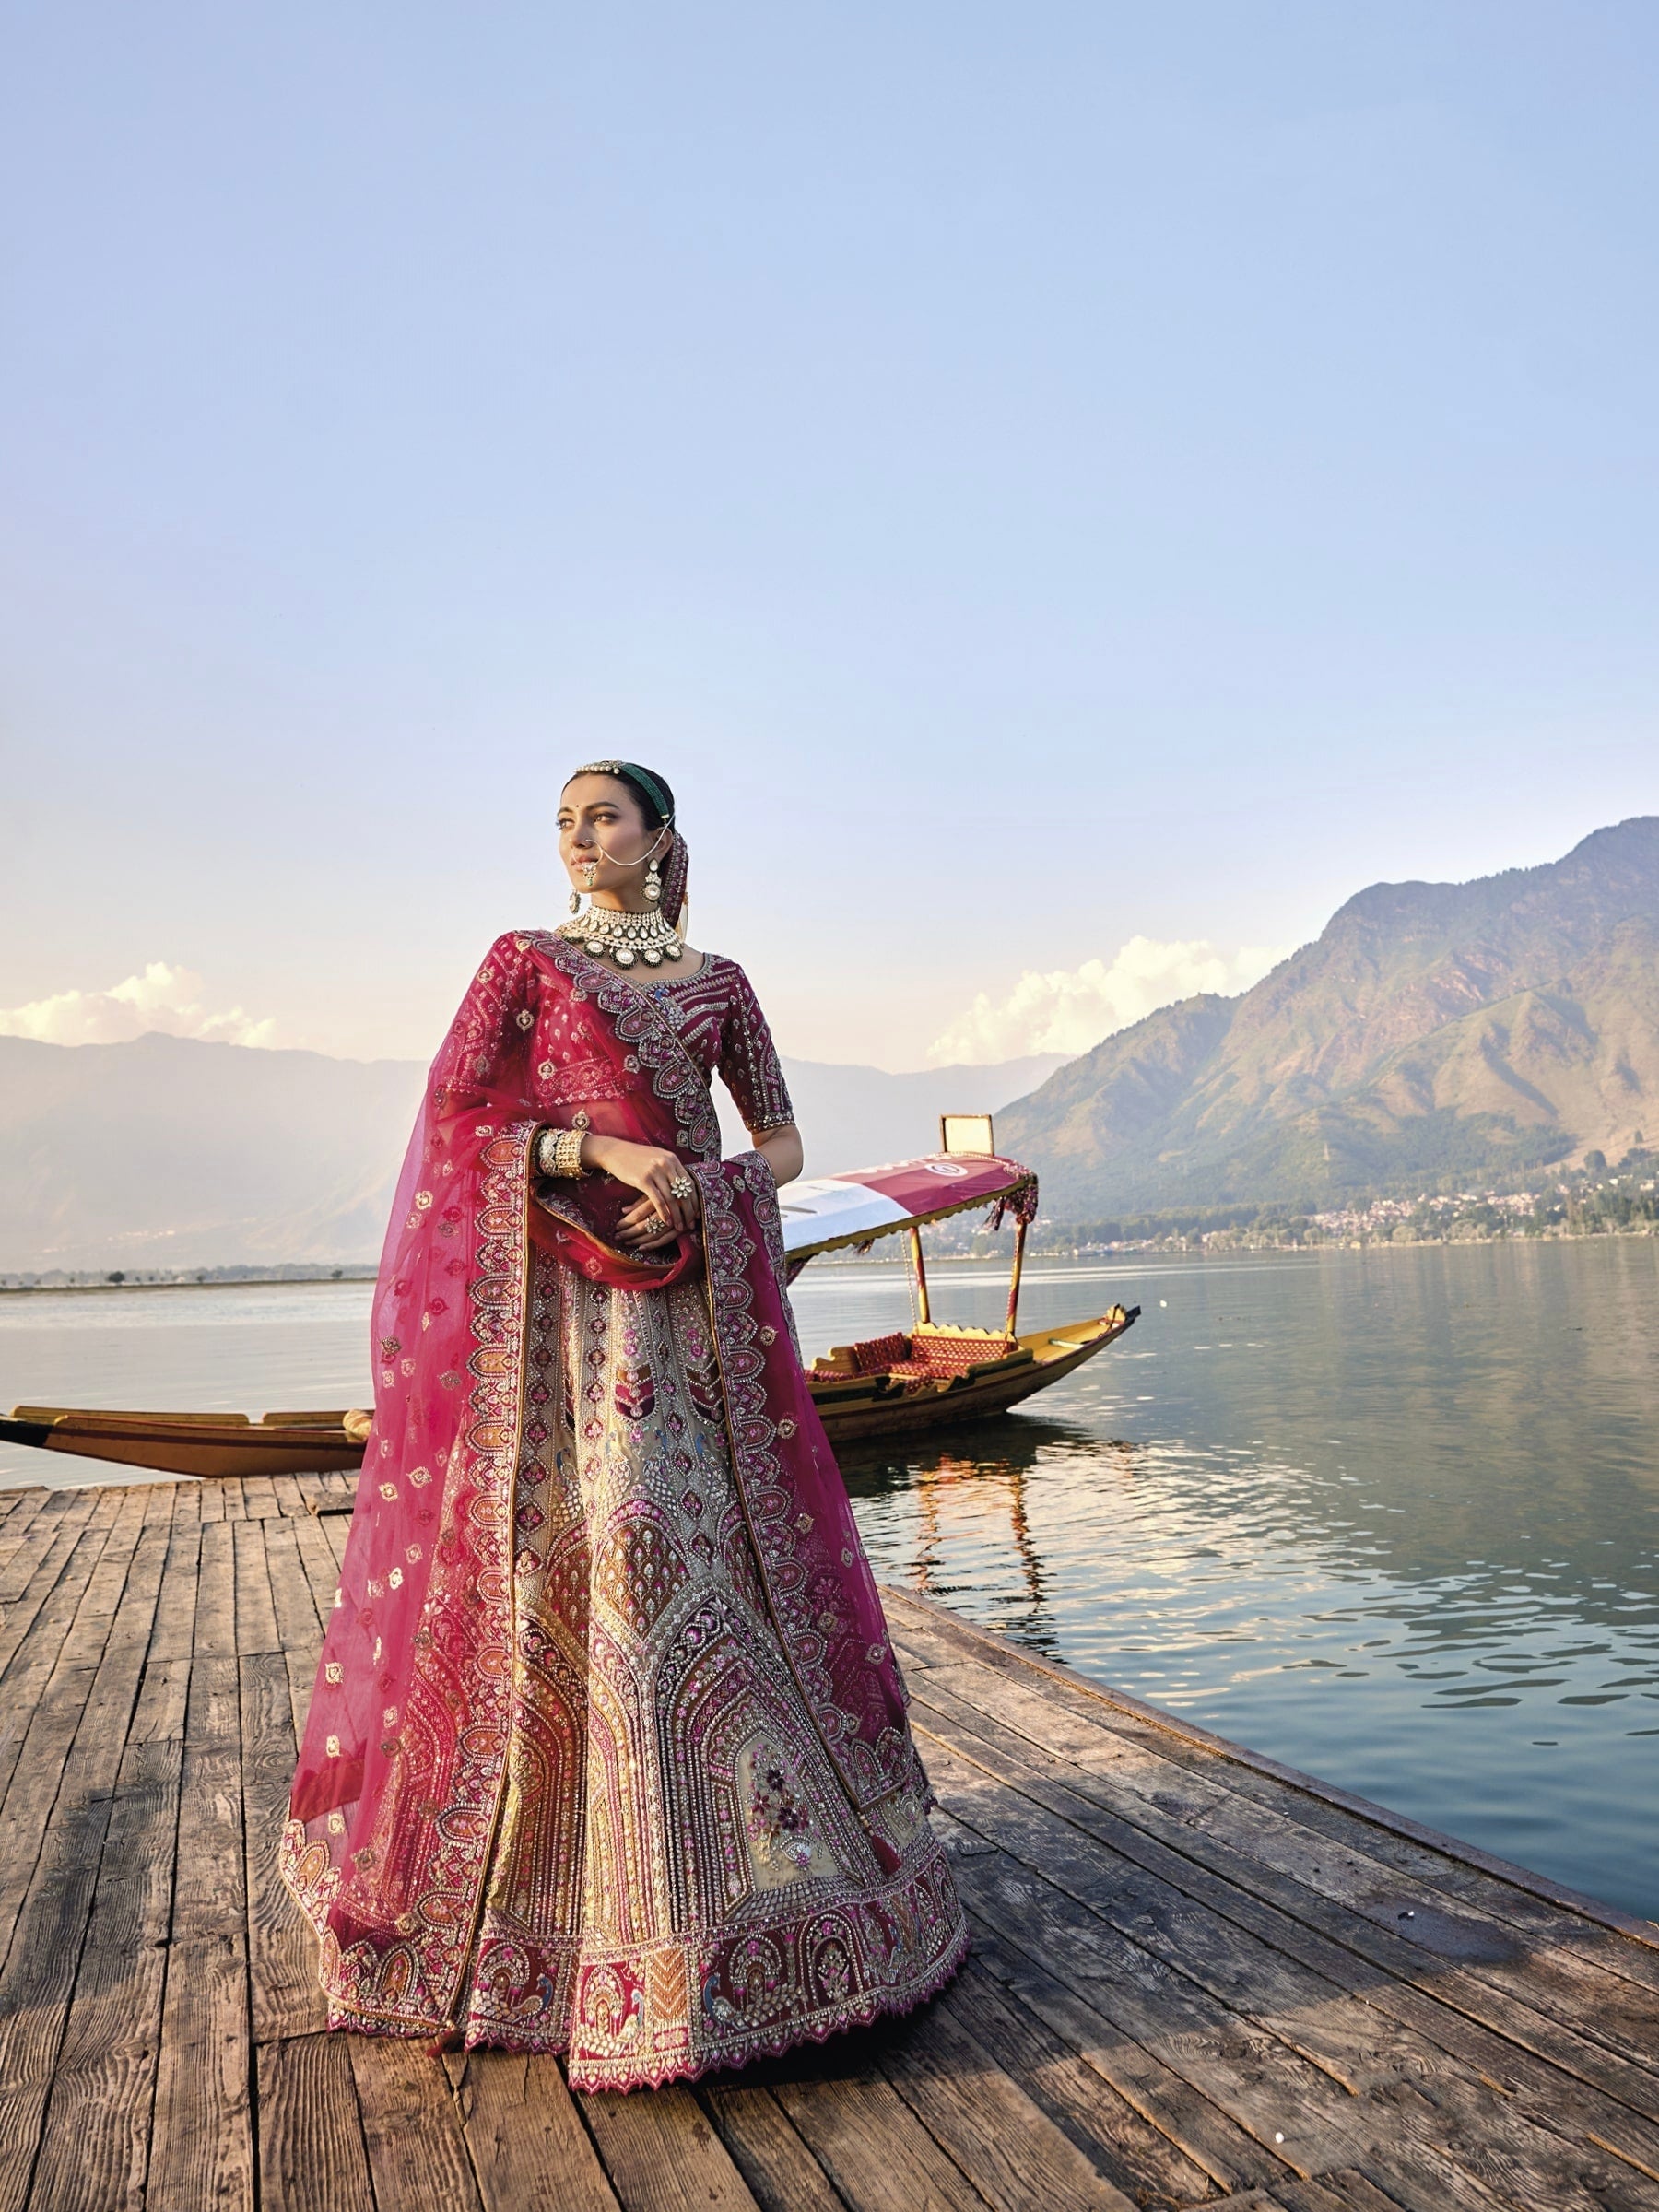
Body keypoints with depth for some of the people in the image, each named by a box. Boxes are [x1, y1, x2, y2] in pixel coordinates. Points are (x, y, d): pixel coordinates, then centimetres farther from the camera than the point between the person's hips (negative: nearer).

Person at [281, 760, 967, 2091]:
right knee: (560, 1557, -6)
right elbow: (456, 1117, -3)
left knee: (725, 1545, 2)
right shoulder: (525, 960, 7)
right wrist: (606, 1151, -15)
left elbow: (783, 1140, 12)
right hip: (562, 1293, -2)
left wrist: (705, 1188, -8)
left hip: (694, 1295, 2)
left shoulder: (717, 981, 13)